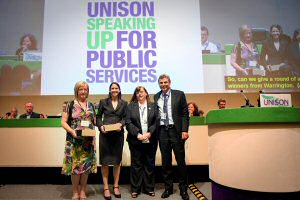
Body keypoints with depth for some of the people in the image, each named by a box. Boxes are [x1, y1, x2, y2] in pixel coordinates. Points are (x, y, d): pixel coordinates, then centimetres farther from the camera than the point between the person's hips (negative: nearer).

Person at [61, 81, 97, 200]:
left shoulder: (90, 105, 11)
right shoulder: (70, 105, 0)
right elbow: (63, 122, -2)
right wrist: (72, 131, -18)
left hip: (88, 141, 3)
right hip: (74, 140, -3)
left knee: (86, 165, 7)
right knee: (75, 164, 1)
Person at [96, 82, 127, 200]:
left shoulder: (124, 103, 10)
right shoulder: (103, 102, 7)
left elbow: (125, 118, 7)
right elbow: (98, 117, 6)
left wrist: (121, 124, -13)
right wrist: (101, 126, -11)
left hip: (118, 134, 2)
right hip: (105, 134, -1)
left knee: (117, 160, 8)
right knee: (104, 160, 2)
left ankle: (116, 186, 21)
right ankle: (105, 187, 13)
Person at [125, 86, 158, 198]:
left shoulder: (153, 106, 7)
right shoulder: (130, 106, 5)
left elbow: (156, 122, 0)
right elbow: (128, 122, -3)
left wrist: (149, 133, -13)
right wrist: (137, 134, -13)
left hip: (150, 140, 1)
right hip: (135, 140, -1)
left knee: (150, 164, 8)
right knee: (136, 164, 6)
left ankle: (149, 188, 20)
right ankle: (135, 189, 18)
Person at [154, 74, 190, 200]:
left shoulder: (179, 94, 2)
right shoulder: (156, 97, 10)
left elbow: (185, 114, -1)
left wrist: (185, 130, -9)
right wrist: (154, 131, 3)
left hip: (176, 130, -2)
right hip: (162, 131, 3)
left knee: (181, 160, 5)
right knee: (165, 161, 10)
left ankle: (183, 189, 20)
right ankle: (168, 187, 24)